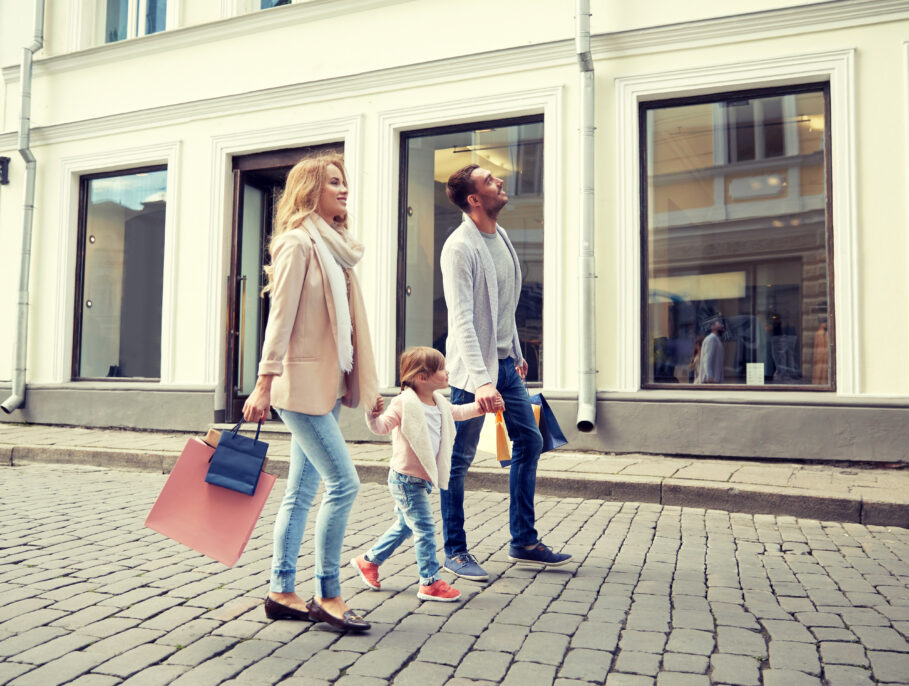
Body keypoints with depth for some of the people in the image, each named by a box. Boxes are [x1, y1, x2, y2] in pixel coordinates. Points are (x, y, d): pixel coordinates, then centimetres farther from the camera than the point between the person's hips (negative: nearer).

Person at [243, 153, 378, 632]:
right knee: (343, 483, -9)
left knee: (302, 492, 11)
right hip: (302, 382, -9)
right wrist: (265, 382, -19)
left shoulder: (333, 246, 18)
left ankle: (282, 593, 21)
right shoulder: (298, 241, -8)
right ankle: (328, 595, 4)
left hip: (326, 384, 9)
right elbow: (281, 315, -15)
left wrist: (365, 389, 17)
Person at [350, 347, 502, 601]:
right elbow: (381, 426, -20)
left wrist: (480, 406, 21)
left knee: (404, 526, 21)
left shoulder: (439, 403, 8)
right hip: (405, 478, -9)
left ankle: (368, 561, 37)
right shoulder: (404, 403, -17)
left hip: (423, 479, 9)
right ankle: (430, 583, 7)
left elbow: (456, 412, 27)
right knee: (424, 528, -4)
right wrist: (374, 414, -39)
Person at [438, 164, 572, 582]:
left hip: (504, 362, 9)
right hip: (473, 367, -9)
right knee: (459, 460, 0)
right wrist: (481, 381, -33)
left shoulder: (500, 236, 11)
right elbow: (461, 320, -25)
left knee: (530, 442, 13)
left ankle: (523, 542, 25)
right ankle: (455, 551, 14)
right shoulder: (459, 247, -16)